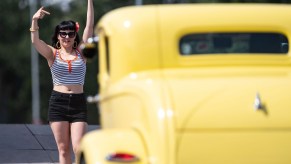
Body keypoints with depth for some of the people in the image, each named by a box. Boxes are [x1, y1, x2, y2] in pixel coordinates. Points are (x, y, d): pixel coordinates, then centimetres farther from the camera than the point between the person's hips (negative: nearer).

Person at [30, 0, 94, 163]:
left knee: (79, 148, -9)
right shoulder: (52, 54, 4)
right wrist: (35, 20, -30)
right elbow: (35, 41, -13)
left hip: (78, 103, 0)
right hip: (58, 102, 0)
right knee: (63, 149, 4)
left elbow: (90, 26, -2)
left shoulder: (81, 52, 6)